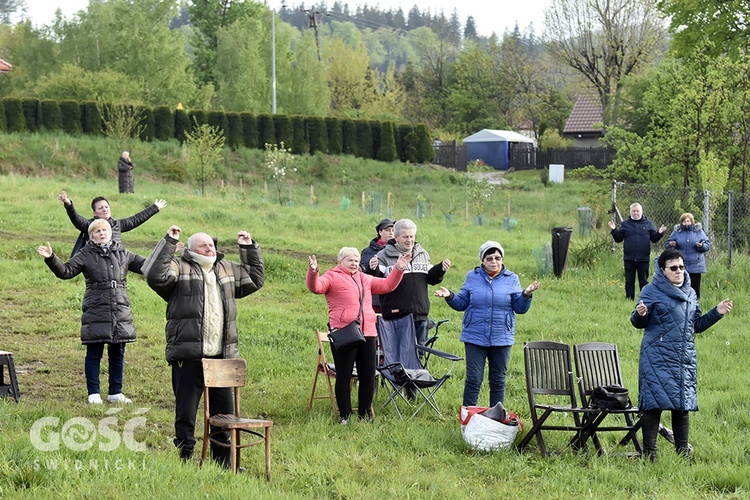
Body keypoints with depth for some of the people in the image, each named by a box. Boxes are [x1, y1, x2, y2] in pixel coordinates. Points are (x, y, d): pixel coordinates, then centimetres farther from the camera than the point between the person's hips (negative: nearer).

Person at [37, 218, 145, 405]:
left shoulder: (123, 254, 12)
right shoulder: (86, 255, 3)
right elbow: (66, 271, -4)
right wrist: (51, 258, -20)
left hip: (121, 312, 3)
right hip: (95, 312, -3)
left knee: (118, 354, 8)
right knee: (94, 353, 0)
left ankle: (116, 393, 18)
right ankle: (93, 393, 9)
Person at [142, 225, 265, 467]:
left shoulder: (228, 270, 19)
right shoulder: (179, 268, 0)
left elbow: (255, 279, 32)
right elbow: (154, 275, -18)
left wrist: (250, 249, 25)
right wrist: (169, 242, -16)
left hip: (222, 356, 6)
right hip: (189, 356, -6)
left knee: (224, 411, 11)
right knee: (186, 412, -1)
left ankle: (224, 461, 21)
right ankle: (184, 459, 8)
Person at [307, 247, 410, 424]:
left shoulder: (365, 279, 22)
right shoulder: (332, 277, 1)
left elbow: (387, 285, 25)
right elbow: (316, 287, -16)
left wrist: (399, 269, 14)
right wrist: (313, 272, -34)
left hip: (367, 333, 6)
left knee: (368, 376, 7)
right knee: (344, 376, 0)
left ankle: (365, 414, 18)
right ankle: (345, 415, 8)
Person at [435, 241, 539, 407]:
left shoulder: (511, 279, 5)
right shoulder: (472, 277, 6)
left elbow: (520, 308, 3)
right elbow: (461, 304, 9)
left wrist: (526, 295, -15)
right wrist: (449, 297, -9)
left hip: (502, 339, 1)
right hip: (475, 338, -1)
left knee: (498, 381, 9)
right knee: (473, 380, -3)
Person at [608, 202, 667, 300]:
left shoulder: (648, 224, 7)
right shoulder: (625, 224, 8)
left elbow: (654, 239, 7)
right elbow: (618, 239, 6)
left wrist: (660, 233, -11)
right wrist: (614, 230, -9)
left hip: (643, 259, 0)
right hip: (629, 259, 1)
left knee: (644, 281, 6)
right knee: (629, 281, 6)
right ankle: (629, 299, 11)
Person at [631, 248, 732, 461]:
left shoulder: (690, 293, 15)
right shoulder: (651, 291, -3)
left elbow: (697, 325, 23)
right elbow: (639, 322, -5)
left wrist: (717, 312, 12)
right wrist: (639, 314, -27)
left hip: (686, 359, 6)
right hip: (658, 360, -6)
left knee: (683, 405, 8)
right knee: (654, 404, -7)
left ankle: (683, 450, 18)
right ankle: (649, 452, 0)